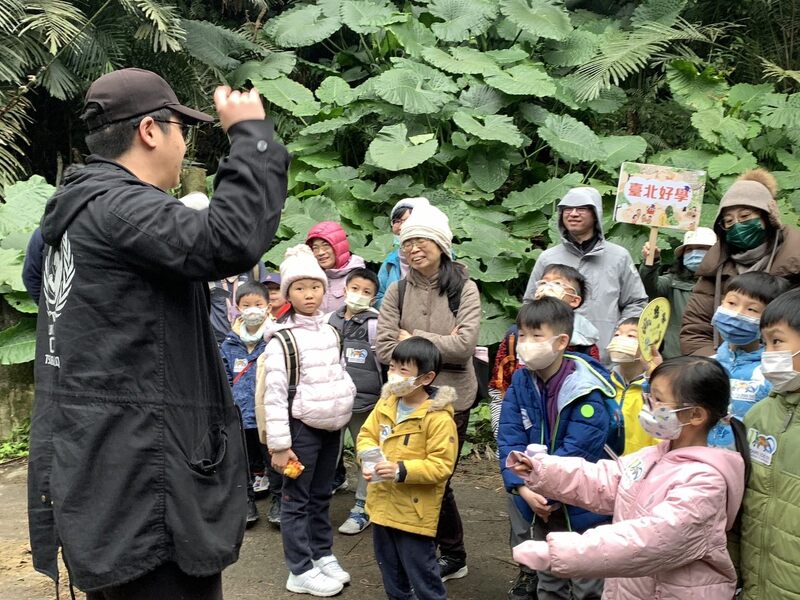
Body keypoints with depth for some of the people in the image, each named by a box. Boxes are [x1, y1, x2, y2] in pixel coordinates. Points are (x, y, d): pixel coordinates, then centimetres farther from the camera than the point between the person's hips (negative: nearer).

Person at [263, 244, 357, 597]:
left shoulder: (331, 332, 7)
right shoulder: (282, 339, -13)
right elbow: (274, 395, -16)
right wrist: (279, 444, -18)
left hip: (331, 425, 6)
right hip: (301, 427, -6)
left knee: (322, 495, 17)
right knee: (297, 499, 3)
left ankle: (323, 555, 30)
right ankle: (301, 571, 12)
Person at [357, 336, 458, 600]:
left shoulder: (439, 417, -21)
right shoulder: (385, 404, 1)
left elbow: (441, 465, -23)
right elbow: (367, 435, 9)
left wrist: (401, 471, -30)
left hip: (414, 510, -7)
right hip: (383, 503, 7)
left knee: (421, 569, 5)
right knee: (389, 565, 23)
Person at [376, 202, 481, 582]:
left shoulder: (464, 289, -6)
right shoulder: (397, 291, 2)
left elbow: (464, 346, -17)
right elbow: (385, 348, -6)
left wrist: (413, 339, -10)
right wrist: (438, 346, -13)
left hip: (450, 398, -3)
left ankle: (451, 555, 27)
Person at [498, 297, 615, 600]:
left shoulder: (586, 392, -22)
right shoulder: (521, 381, -5)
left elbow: (578, 451, -25)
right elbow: (510, 439, -10)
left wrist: (543, 490, -23)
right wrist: (523, 488, -21)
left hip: (582, 503, -5)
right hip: (542, 504, 5)